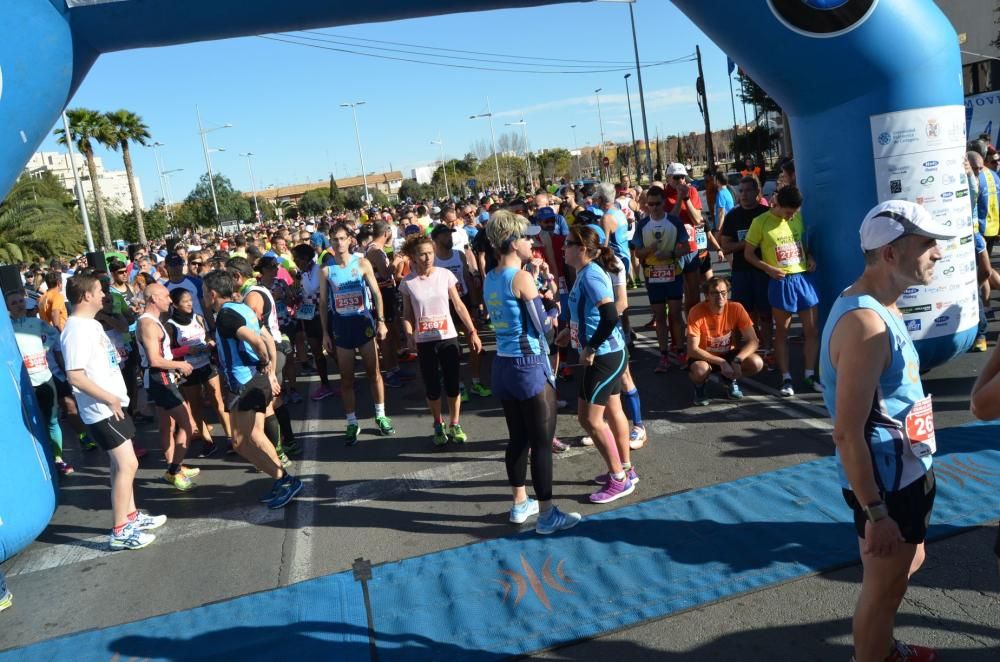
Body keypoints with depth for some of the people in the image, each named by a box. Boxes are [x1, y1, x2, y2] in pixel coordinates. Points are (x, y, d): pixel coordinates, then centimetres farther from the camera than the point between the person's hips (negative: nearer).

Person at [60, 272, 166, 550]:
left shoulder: (91, 323, 11)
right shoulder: (77, 329, -21)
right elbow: (75, 375, -27)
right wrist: (109, 399, -21)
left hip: (111, 405, 10)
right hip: (102, 410, -10)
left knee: (121, 464, 17)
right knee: (127, 465, -6)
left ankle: (131, 516, 29)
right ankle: (119, 532, 1)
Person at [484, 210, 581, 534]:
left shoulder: (489, 279, 8)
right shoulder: (522, 278, -17)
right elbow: (542, 326, -15)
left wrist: (538, 291, 10)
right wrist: (556, 309, 4)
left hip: (503, 365, 8)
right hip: (530, 367, -8)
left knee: (518, 438, 18)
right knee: (542, 442, 2)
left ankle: (520, 504, 30)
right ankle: (547, 514, 11)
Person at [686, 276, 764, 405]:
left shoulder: (736, 308, -17)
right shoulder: (697, 312, -25)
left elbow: (753, 341, -16)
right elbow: (692, 350, -26)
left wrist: (737, 360, -33)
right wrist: (721, 362, -32)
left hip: (728, 354, 3)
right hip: (704, 357, -3)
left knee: (756, 363, -24)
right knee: (700, 370, -37)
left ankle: (732, 380, 10)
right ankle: (699, 386, 2)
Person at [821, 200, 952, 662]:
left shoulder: (880, 307, 4)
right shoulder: (865, 323, -28)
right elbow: (848, 434, -29)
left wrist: (919, 468, 20)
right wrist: (875, 513, -24)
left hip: (905, 472, 10)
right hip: (885, 482, -10)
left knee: (906, 566, 28)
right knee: (883, 585, 9)